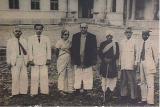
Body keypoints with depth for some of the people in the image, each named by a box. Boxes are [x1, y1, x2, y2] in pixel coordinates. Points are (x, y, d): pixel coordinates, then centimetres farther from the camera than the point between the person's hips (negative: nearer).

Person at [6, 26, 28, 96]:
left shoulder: (24, 41, 11)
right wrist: (9, 63, -1)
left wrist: (27, 61, 4)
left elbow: (26, 52, 10)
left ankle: (23, 91, 11)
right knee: (15, 77, -7)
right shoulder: (10, 41, 6)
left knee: (24, 77, -1)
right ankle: (15, 92, 3)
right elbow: (8, 52, 4)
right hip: (14, 61, -2)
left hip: (23, 61, 2)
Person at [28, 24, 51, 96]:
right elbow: (30, 50, 5)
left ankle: (44, 91, 6)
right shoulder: (31, 38, 8)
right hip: (34, 61, 0)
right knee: (34, 77, -3)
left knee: (44, 76, -2)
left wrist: (48, 59, 0)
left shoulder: (46, 38, 10)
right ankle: (34, 92, 4)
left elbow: (49, 49, 8)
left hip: (44, 60, 1)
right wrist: (30, 60, -3)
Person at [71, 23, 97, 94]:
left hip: (88, 63, -2)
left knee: (87, 79, 3)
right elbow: (72, 49, 9)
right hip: (78, 63, 2)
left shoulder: (92, 37, 0)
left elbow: (94, 51, 0)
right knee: (77, 79, 8)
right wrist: (73, 61, 4)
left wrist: (94, 63, -3)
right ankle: (77, 90, 17)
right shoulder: (75, 36, 6)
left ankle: (85, 90, 13)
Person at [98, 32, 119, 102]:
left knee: (112, 79, -2)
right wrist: (104, 59, -9)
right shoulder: (102, 44, 10)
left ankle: (110, 95, 1)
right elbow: (100, 53, 6)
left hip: (112, 64, 0)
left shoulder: (115, 44, 9)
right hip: (104, 64, 0)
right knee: (104, 79, -1)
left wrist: (111, 59, -9)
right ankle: (105, 96, -1)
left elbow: (117, 54, 4)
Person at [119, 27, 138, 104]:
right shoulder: (122, 42, 12)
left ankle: (133, 97, 4)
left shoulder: (133, 42, 2)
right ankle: (123, 96, 20)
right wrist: (120, 63, 13)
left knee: (132, 81, -2)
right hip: (123, 65, 4)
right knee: (123, 81, 9)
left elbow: (136, 53, 2)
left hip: (131, 65, -4)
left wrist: (135, 63, -4)